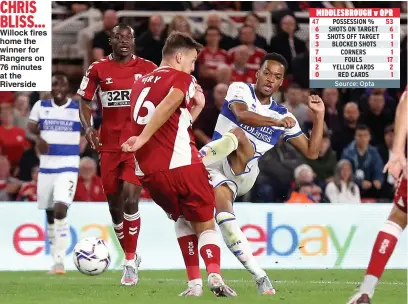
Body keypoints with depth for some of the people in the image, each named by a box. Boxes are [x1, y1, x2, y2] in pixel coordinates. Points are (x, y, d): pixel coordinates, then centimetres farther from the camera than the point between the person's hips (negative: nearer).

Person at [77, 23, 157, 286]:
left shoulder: (148, 69, 2)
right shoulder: (98, 70, 5)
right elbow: (85, 102, 10)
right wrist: (88, 127, -8)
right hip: (109, 144, 3)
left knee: (130, 198, -18)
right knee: (115, 204, 9)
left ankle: (130, 262, -11)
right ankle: (130, 256, 29)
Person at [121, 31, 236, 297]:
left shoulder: (140, 84, 22)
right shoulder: (181, 78, 1)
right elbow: (168, 105, -22)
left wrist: (196, 108, 24)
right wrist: (143, 139, -23)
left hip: (148, 172, 6)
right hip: (182, 165, -6)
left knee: (183, 219, 24)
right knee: (205, 223, 7)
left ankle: (194, 282, 13)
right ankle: (215, 276, -16)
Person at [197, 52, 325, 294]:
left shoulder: (283, 115, 15)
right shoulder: (240, 90, 6)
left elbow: (311, 152, 17)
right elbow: (242, 114, -17)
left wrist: (319, 116, 9)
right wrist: (276, 122, -29)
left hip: (243, 173, 2)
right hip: (216, 166, -2)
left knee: (237, 134, -30)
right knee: (223, 210, -30)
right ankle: (259, 277, -32)